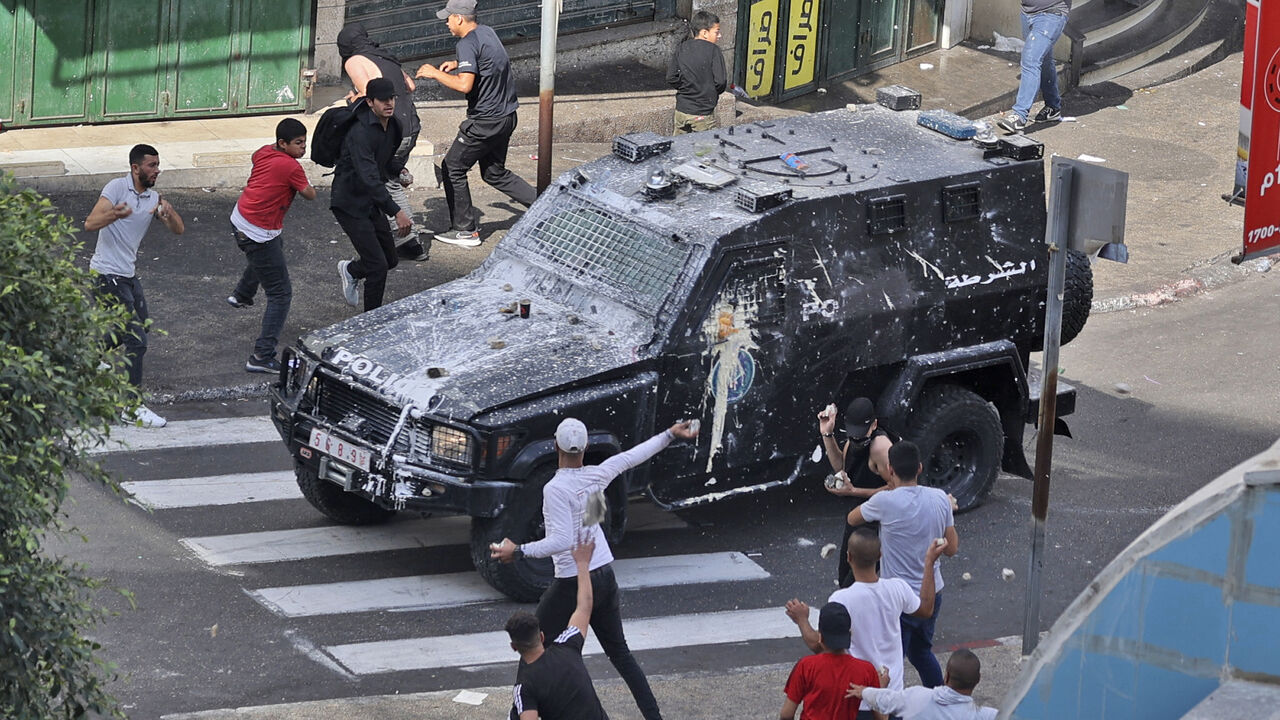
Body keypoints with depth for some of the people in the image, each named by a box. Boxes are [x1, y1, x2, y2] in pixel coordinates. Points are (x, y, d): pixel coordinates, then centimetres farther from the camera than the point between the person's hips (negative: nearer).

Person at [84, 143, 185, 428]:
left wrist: (169, 213, -22)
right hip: (106, 274, -9)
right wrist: (114, 214, -45)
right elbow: (90, 224, -24)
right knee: (135, 340, -12)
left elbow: (179, 230, 0)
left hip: (128, 274, 9)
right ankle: (132, 409, -7)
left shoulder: (154, 198, 7)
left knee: (140, 326, 24)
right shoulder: (116, 188, -14)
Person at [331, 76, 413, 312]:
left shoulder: (392, 126, 2)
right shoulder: (360, 133, -27)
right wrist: (397, 211, -41)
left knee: (390, 259, 15)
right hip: (349, 204, -8)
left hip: (371, 203, 9)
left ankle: (351, 270, 44)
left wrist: (399, 171, -3)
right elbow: (369, 178, -34)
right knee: (378, 266, -11)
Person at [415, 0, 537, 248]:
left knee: (452, 169, 4)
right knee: (494, 173, 20)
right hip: (506, 116, 9)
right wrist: (458, 64, 21)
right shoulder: (487, 32, 10)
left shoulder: (468, 43, -19)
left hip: (485, 121, -9)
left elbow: (465, 85, -29)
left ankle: (465, 230, 7)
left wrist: (436, 74, -16)